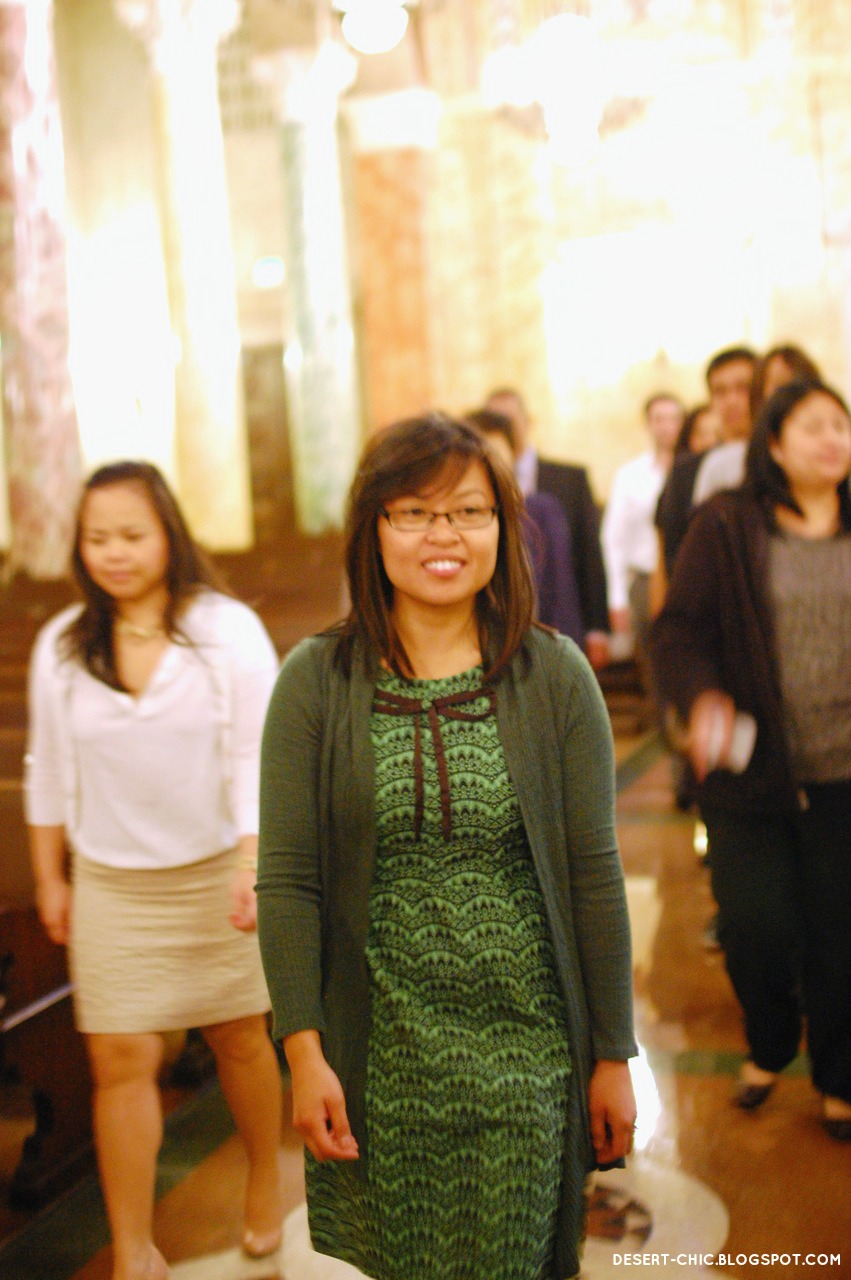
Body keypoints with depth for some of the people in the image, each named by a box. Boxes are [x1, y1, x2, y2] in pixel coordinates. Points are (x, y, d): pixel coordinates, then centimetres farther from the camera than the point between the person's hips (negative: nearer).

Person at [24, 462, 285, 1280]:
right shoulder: (61, 645, 1)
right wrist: (50, 878, 11)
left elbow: (257, 757, -9)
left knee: (240, 1039, 12)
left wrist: (253, 865, -18)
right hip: (111, 883, 2)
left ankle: (265, 1182, 39)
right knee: (120, 1061, 0)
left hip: (215, 875, -1)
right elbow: (49, 770, 9)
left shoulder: (228, 630, -8)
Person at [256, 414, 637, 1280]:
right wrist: (304, 1053, -8)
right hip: (376, 1060, 0)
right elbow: (285, 882, -3)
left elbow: (594, 875, 0)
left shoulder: (555, 678, -2)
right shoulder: (315, 682, -3)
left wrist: (613, 1055, 3)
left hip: (524, 1054, 0)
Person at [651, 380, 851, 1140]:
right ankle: (769, 1049, 32)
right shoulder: (726, 529, 0)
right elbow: (679, 630, -3)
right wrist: (701, 698, -22)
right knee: (754, 927, -1)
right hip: (751, 767, -1)